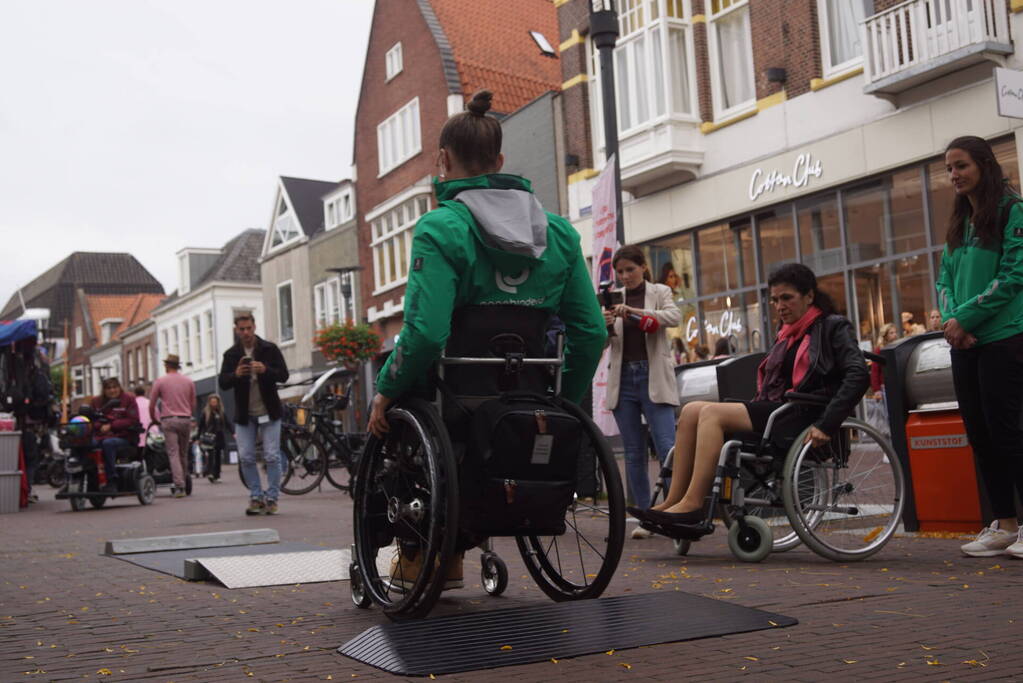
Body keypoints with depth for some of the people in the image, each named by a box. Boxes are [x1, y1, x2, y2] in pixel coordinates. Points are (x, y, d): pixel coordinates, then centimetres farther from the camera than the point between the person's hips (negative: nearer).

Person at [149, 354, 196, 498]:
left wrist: (154, 420, 20)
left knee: (173, 453, -6)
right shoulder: (189, 381, 11)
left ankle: (179, 486, -16)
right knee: (183, 453, 8)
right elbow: (193, 404, 13)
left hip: (168, 420, -3)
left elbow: (152, 405, 5)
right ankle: (182, 485, 10)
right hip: (185, 420, 3)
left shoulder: (160, 381, 3)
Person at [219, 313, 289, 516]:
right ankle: (256, 497, 12)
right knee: (246, 457, 1)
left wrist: (265, 370, -25)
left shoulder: (270, 349, -1)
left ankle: (272, 498, 5)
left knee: (272, 457, -4)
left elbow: (284, 376, -6)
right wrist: (235, 374, -23)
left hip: (268, 412, -2)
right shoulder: (231, 354, 5)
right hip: (244, 414, 2)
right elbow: (223, 384, -2)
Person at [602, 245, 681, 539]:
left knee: (667, 448, -14)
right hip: (623, 379, 3)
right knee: (633, 454, 4)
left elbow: (674, 316, -14)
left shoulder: (660, 292, 6)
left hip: (653, 378, -3)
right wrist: (604, 326, -15)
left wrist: (635, 312, -26)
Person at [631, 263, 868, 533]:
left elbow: (858, 375, -12)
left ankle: (692, 504, -29)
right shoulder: (788, 335, 26)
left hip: (803, 416, -8)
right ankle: (673, 502, -19)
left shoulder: (834, 327, 3)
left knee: (713, 413, -25)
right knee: (692, 410, -12)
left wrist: (826, 425, -22)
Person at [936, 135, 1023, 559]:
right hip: (965, 344, 7)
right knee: (979, 434, 8)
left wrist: (964, 317, -15)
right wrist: (950, 320, -7)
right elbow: (945, 280, 12)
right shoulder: (958, 224, 16)